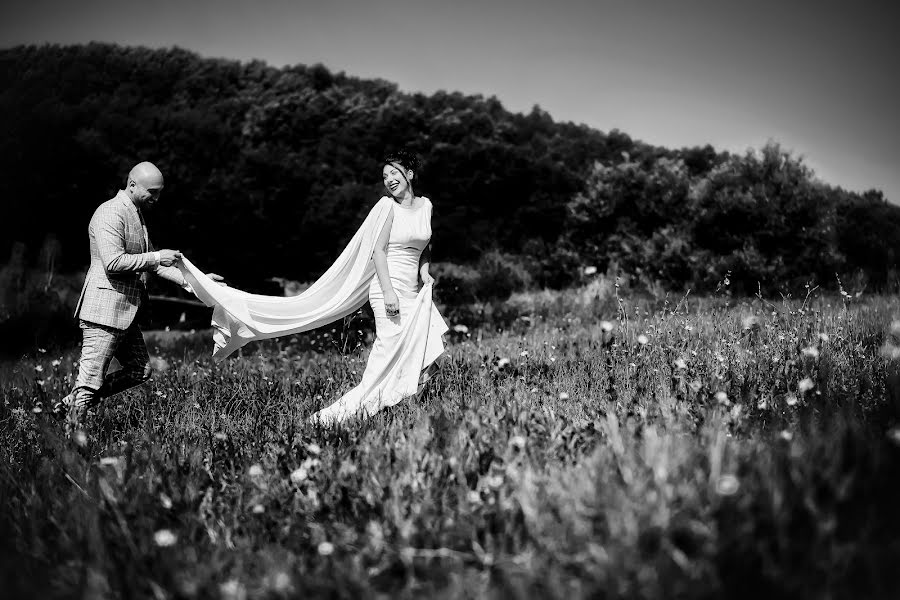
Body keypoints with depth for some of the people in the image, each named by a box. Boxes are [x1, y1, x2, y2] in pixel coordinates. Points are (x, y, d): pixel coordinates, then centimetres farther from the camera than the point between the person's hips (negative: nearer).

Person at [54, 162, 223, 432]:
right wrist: (155, 258, -17)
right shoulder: (110, 213, -13)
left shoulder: (137, 215, 18)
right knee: (91, 379, -6)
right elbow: (113, 262, -24)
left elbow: (149, 263, 23)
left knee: (140, 370, 14)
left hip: (126, 313, 10)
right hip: (104, 310, -10)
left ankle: (72, 402, 20)